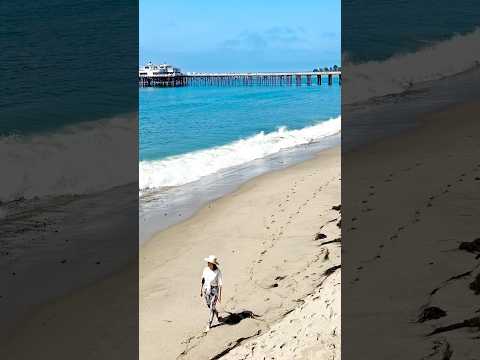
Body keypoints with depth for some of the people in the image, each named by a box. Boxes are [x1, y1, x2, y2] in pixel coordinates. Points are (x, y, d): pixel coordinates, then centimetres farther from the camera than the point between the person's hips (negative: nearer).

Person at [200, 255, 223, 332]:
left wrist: (220, 295, -15)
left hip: (214, 291, -5)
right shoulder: (205, 269, -6)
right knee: (210, 306, 20)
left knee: (212, 308, -4)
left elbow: (220, 284, -15)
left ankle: (209, 325, 10)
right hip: (206, 289, 5)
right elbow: (203, 280, 6)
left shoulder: (218, 272, -20)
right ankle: (217, 317, 48)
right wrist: (201, 290, 11)